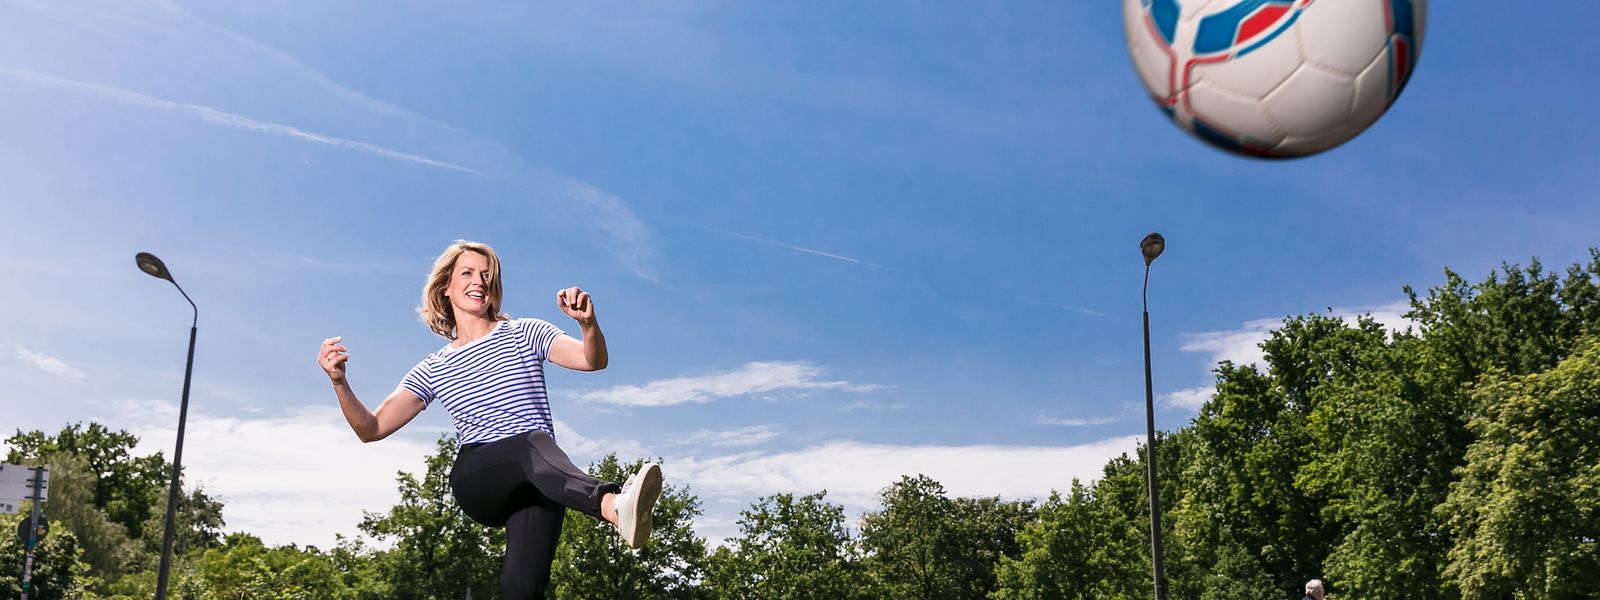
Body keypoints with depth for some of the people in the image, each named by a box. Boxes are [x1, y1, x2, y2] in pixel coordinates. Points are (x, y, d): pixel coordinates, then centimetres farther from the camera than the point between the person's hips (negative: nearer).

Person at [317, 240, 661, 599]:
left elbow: (594, 361, -2)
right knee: (535, 443, -40)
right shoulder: (433, 370, 19)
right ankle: (614, 505, -67)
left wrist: (588, 323, -24)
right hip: (476, 482, -1)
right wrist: (340, 382, -2)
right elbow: (371, 429, 15)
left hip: (539, 483, 1)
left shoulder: (525, 334, 14)